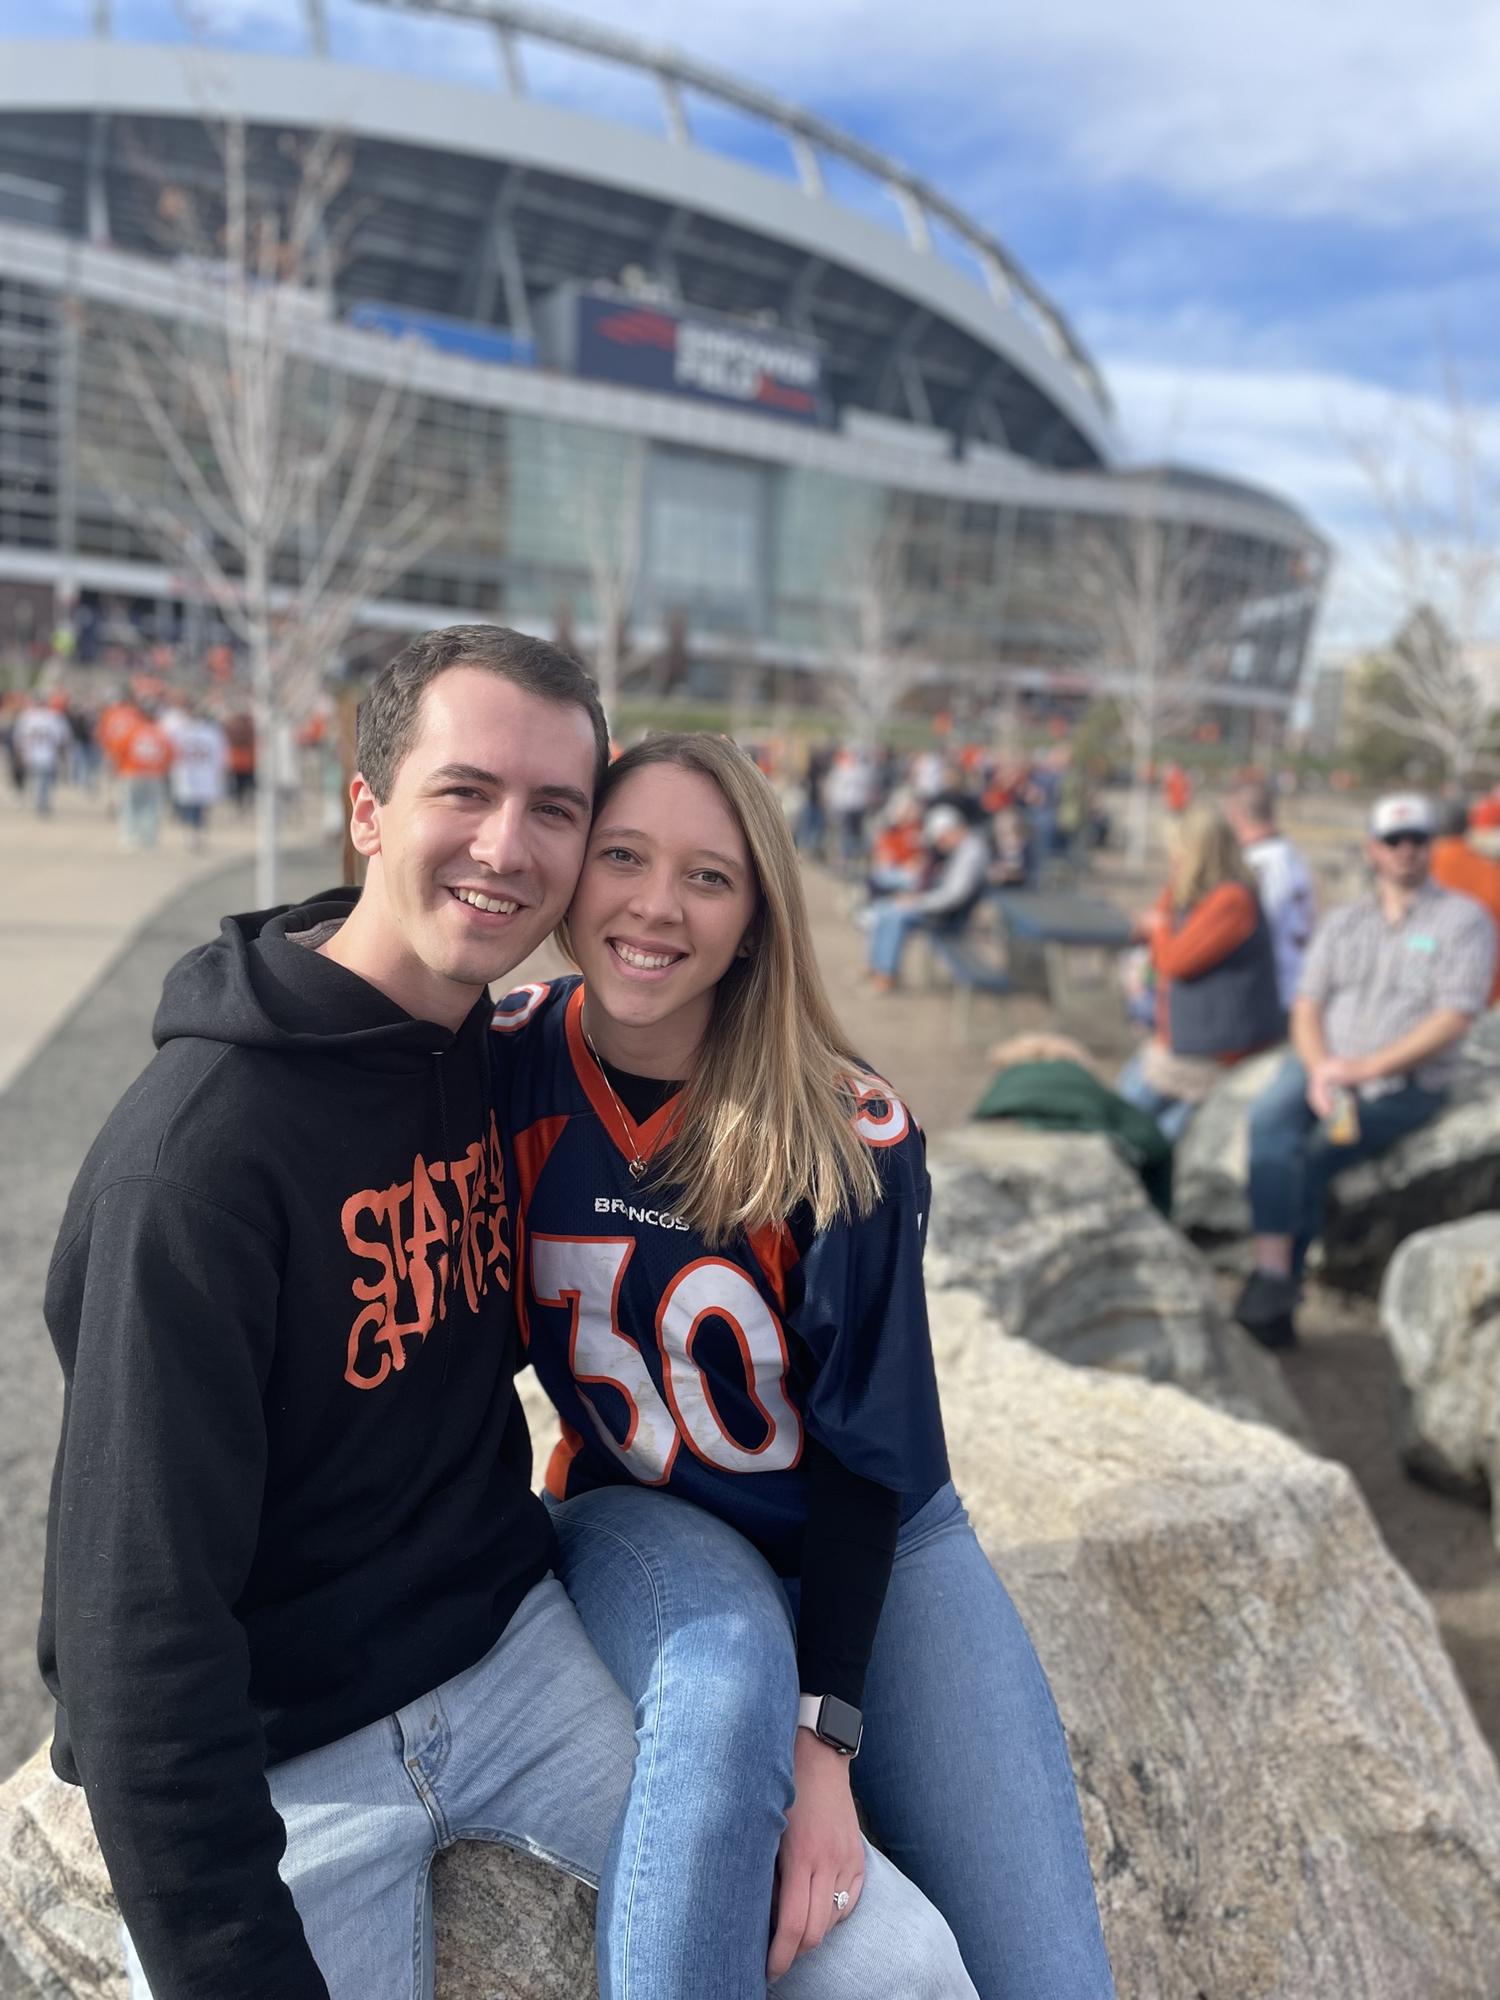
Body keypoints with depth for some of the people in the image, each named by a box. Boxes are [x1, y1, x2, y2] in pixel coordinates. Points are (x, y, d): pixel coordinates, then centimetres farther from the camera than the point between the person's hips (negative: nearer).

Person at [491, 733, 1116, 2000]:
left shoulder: (851, 1136, -19)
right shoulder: (509, 1061, -12)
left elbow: (869, 1442, -13)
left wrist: (824, 1735, -21)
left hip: (872, 1542, 0)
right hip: (642, 1518, 1)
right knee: (725, 1673, -36)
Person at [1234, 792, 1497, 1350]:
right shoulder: (1342, 922, 17)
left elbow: (1453, 1019, -8)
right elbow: (1307, 1006, 9)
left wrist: (1366, 1068, -16)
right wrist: (1319, 1069, -12)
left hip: (1405, 1084, -3)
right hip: (1325, 1063, 3)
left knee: (1315, 1158, -27)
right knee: (1270, 1119, -29)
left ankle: (1275, 1291, -21)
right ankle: (1273, 1272, -35)